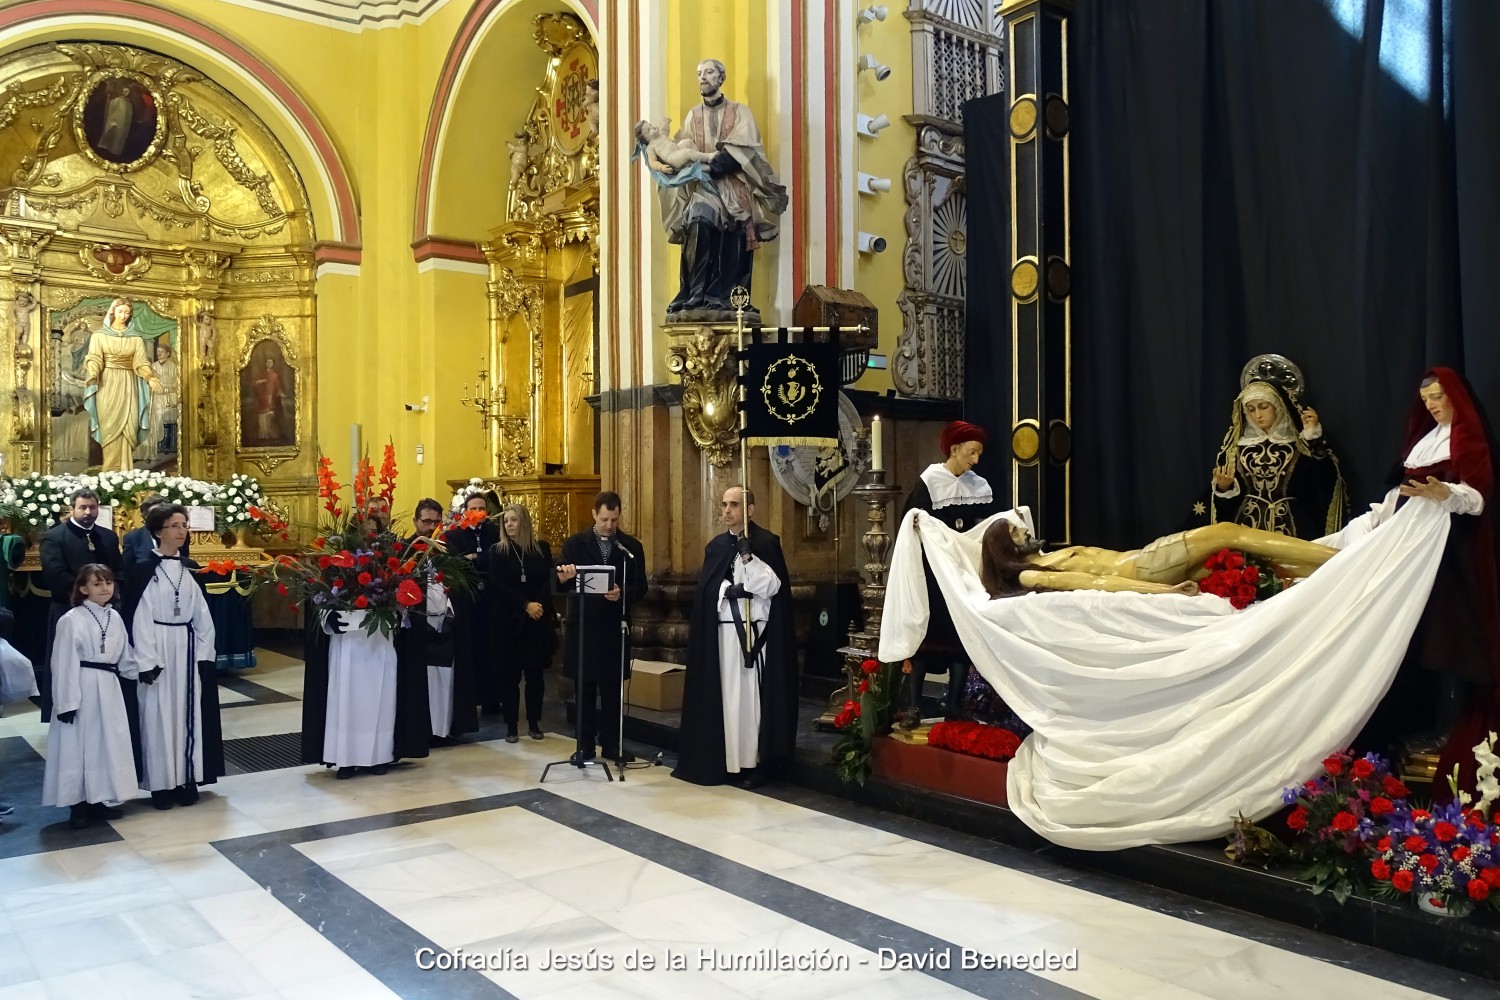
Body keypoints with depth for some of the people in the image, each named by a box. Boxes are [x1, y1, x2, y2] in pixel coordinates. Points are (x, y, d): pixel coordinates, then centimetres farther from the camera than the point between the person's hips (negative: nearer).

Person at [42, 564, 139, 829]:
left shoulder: (114, 617, 7)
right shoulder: (71, 620, -13)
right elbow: (64, 664, -14)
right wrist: (67, 702, -16)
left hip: (108, 689, 7)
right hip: (82, 690, -7)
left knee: (107, 745, 12)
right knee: (78, 748, 2)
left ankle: (97, 801, 24)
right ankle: (78, 806, 12)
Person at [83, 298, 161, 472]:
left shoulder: (136, 338, 11)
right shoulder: (99, 335, 6)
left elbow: (141, 363, 4)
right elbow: (94, 359, -4)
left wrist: (150, 377, -14)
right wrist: (92, 375, -23)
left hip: (128, 385, 2)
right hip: (107, 385, -2)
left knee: (127, 427, -5)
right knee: (110, 426, -7)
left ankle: (124, 471, -4)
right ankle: (111, 471, -6)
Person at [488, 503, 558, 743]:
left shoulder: (542, 548, 6)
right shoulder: (497, 551, 2)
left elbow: (549, 582, 0)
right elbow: (497, 586, -7)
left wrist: (539, 605, -17)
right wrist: (525, 605, -15)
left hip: (538, 620, 1)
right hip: (509, 620, -1)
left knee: (534, 672, 5)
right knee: (510, 673, 1)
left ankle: (534, 723, 14)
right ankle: (511, 726, 8)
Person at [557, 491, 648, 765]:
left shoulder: (631, 546, 2)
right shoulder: (574, 544, 0)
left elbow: (640, 586, -2)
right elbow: (561, 583, -8)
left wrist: (622, 594, -22)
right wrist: (563, 577, -31)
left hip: (615, 627, 1)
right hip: (583, 626, -1)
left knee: (612, 688, 8)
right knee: (585, 688, 7)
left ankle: (611, 743, 17)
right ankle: (585, 745, 15)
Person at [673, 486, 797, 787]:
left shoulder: (767, 543, -4)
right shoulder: (715, 546, 12)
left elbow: (772, 587, -14)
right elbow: (706, 590, 8)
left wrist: (748, 558, -23)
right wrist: (731, 590, -9)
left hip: (756, 632, -5)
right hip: (722, 631, 5)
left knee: (752, 695, -4)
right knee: (725, 694, 5)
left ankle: (755, 762, 2)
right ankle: (726, 759, 12)